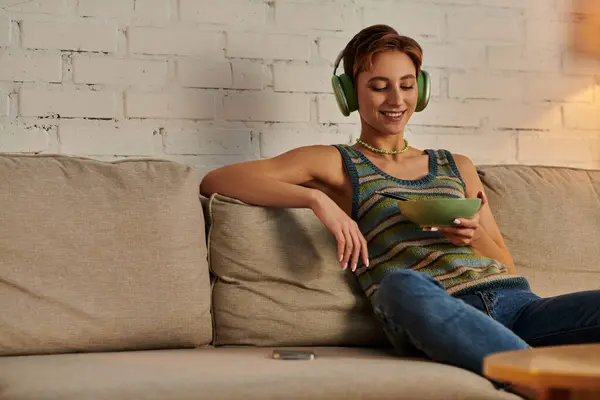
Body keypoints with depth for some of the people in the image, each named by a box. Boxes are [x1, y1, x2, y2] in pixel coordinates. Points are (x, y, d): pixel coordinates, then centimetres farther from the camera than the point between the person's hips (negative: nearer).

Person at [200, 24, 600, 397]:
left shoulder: (457, 167, 29)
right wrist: (316, 198, -8)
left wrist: (476, 235, 2)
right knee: (400, 283, -41)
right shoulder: (336, 163, 17)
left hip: (512, 299, 4)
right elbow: (215, 180, 5)